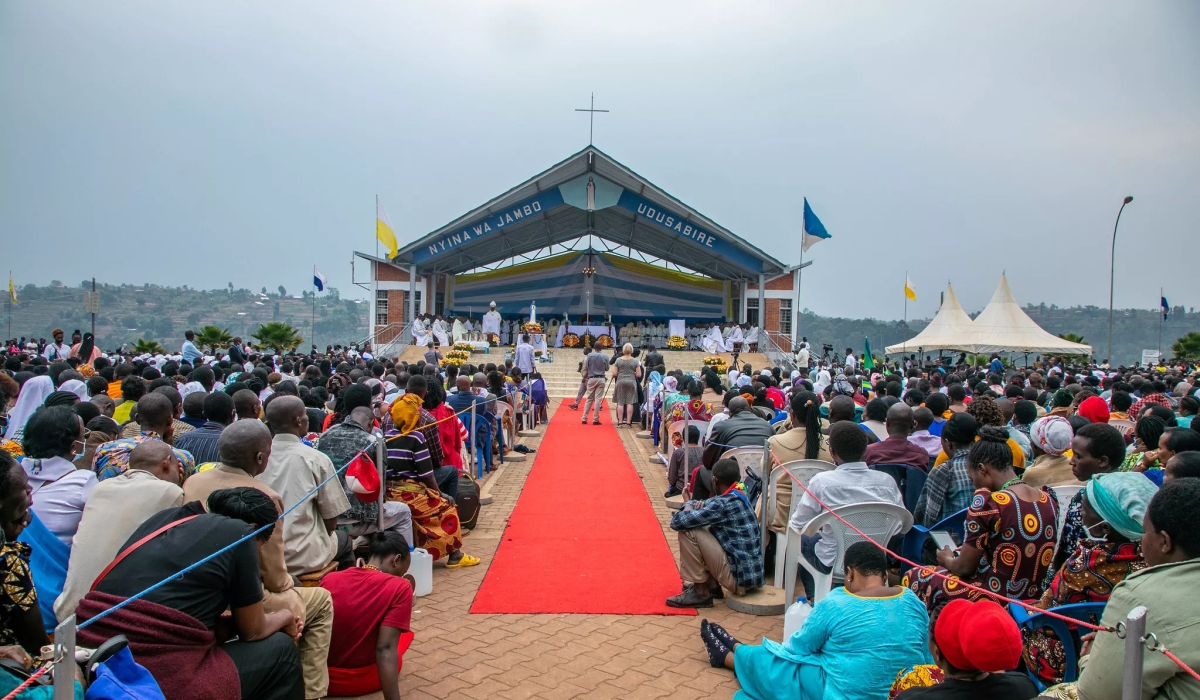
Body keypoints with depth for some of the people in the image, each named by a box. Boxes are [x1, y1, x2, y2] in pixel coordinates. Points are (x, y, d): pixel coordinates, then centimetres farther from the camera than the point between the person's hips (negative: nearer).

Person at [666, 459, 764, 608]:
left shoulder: (723, 503, -19)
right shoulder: (738, 497, 9)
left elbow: (677, 522, -17)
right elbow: (694, 504, 22)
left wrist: (687, 511, 5)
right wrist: (691, 505, -2)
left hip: (740, 577, -9)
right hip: (750, 575, 9)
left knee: (688, 532, -11)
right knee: (701, 529, 18)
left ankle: (701, 593, 0)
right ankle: (712, 586, 17)